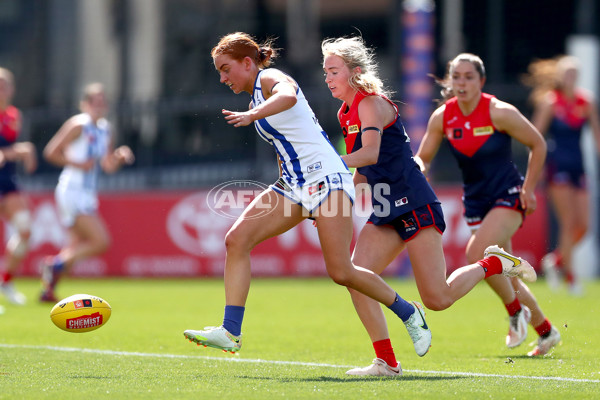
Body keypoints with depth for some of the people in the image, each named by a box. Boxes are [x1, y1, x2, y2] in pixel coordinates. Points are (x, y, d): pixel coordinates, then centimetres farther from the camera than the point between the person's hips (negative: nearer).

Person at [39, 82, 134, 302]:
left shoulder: (106, 129, 13)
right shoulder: (78, 125, -11)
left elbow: (108, 166, 17)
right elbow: (51, 152, -13)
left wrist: (120, 156, -3)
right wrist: (79, 164, -18)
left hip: (88, 194, 9)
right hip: (71, 192, -9)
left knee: (79, 246, 14)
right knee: (101, 241, -15)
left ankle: (48, 290, 20)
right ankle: (56, 264, -3)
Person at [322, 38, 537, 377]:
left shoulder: (372, 103, -11)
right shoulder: (348, 112, 15)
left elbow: (370, 154, -29)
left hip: (414, 206, -9)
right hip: (386, 212, 9)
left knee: (438, 298, -9)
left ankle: (494, 264, 15)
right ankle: (386, 362, -4)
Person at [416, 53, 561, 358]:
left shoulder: (500, 113, -16)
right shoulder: (442, 117, -4)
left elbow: (538, 144, -5)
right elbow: (422, 158, 5)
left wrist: (528, 189, -6)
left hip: (508, 195, -5)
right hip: (476, 200, 5)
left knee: (476, 253, -26)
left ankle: (516, 311, -4)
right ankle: (545, 330, 27)